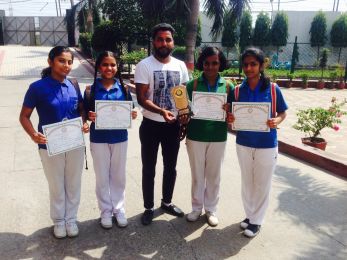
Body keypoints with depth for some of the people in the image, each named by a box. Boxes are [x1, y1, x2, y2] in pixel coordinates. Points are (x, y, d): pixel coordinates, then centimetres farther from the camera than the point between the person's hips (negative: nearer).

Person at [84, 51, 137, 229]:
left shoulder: (123, 88, -1)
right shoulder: (91, 90, -5)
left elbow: (130, 111, 5)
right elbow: (86, 114, -1)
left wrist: (132, 115, -17)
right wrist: (90, 117, -23)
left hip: (119, 138, 1)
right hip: (99, 139, -1)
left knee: (118, 175, 13)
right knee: (102, 176, 11)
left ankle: (118, 208, 30)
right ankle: (106, 211, 28)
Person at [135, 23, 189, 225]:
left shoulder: (180, 65, 4)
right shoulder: (144, 65, -10)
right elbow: (142, 98, -15)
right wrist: (162, 111, -30)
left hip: (173, 125, 4)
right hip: (151, 125, -4)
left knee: (171, 167, 16)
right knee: (149, 169, 8)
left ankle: (167, 202, 35)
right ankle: (149, 207, 24)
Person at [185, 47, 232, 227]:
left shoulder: (228, 86, -1)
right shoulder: (193, 84, -3)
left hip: (218, 137, 1)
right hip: (196, 136, 0)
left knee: (214, 175, 13)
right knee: (197, 174, 12)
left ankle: (211, 209, 30)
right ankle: (197, 207, 31)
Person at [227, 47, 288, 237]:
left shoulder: (273, 89, -9)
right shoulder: (237, 91, -2)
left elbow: (282, 112, 0)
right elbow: (231, 115, 5)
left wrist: (277, 121, -21)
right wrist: (229, 119, -18)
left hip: (267, 145, -2)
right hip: (243, 144, 3)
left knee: (262, 184, 9)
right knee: (247, 182, 16)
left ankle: (256, 220, 25)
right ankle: (249, 214, 34)